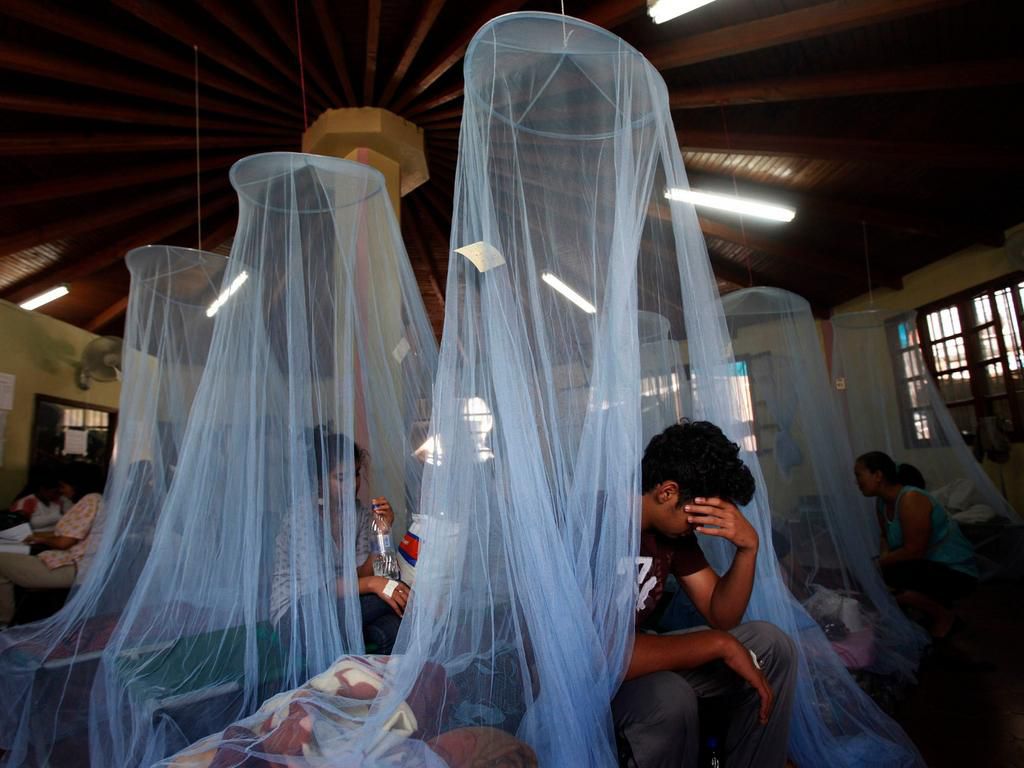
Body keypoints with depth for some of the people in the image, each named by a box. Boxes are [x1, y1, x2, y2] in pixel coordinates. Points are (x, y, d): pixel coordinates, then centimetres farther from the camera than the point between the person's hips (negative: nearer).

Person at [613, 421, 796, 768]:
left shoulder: (673, 525, -4)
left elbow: (720, 614, 0)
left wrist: (748, 546, -19)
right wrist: (720, 644, -28)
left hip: (640, 653, 8)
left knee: (770, 644, -1)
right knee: (668, 698, -37)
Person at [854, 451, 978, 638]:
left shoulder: (911, 499, -26)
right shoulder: (882, 502, 1)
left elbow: (913, 550, -27)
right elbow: (886, 537, 12)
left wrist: (880, 563, -17)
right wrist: (885, 557, -8)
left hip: (956, 573, -9)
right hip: (928, 566, 9)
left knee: (890, 577, -30)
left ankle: (944, 616, -2)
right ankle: (936, 604, 16)